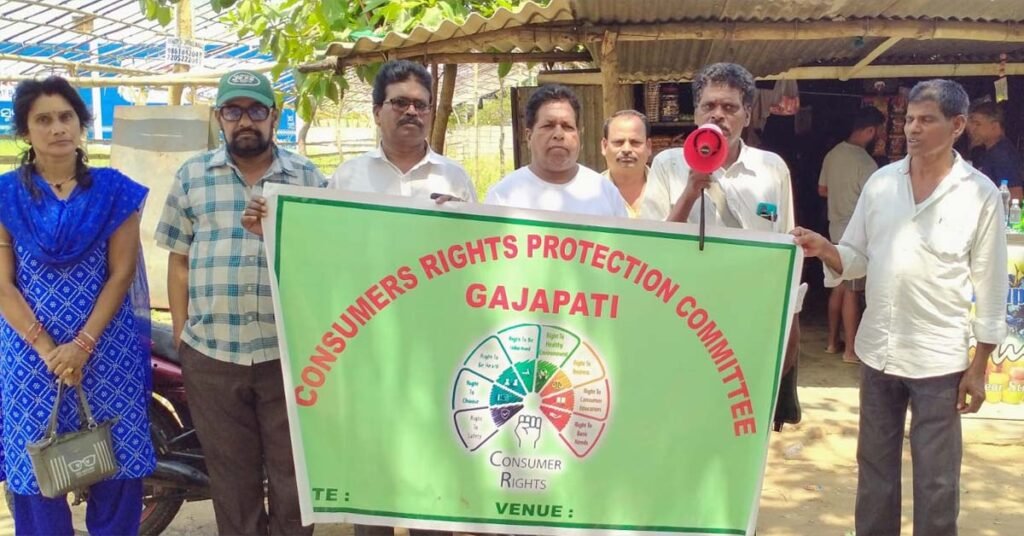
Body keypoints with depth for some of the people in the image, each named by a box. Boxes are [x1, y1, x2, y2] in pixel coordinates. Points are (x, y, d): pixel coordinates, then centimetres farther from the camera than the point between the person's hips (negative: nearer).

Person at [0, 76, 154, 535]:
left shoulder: (114, 190, 3)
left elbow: (121, 275, -2)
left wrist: (81, 345, -11)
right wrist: (47, 350, -12)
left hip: (107, 350, 0)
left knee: (117, 466, 5)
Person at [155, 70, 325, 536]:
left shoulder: (308, 178, 6)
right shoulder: (191, 176, 7)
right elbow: (178, 262, 8)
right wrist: (181, 336, 4)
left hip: (289, 353, -1)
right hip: (210, 355, 1)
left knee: (292, 473, 9)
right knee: (231, 475, 12)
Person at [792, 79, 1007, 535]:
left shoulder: (980, 194, -7)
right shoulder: (880, 182, 3)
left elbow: (990, 287, -4)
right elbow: (856, 258, 6)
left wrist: (979, 367, -6)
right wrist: (825, 251, -17)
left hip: (938, 358, -4)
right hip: (877, 351, 4)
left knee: (936, 479, 8)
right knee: (874, 468, 16)